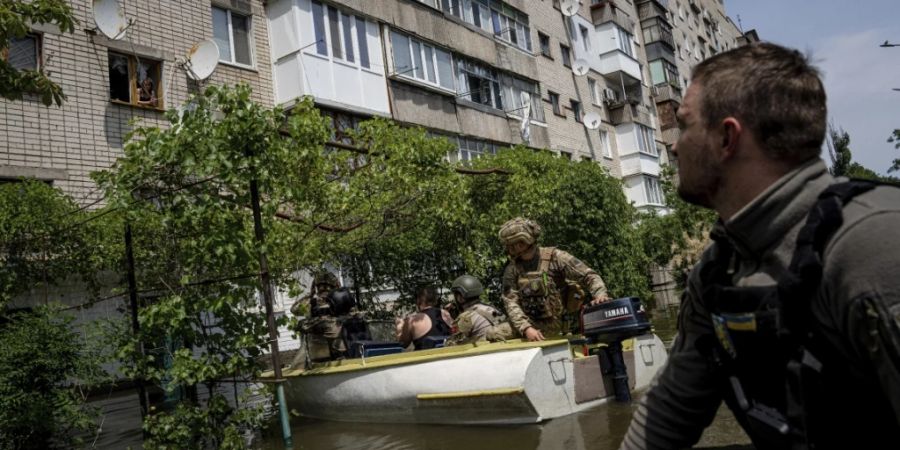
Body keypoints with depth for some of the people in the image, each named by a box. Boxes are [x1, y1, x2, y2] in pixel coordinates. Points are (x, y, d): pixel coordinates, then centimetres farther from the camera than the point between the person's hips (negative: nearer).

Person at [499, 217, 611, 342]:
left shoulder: (554, 257, -5)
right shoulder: (512, 270, 3)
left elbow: (588, 275, -6)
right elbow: (511, 302, -5)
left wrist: (600, 293, -26)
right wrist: (526, 328, -20)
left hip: (555, 328, -4)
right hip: (528, 325, 4)